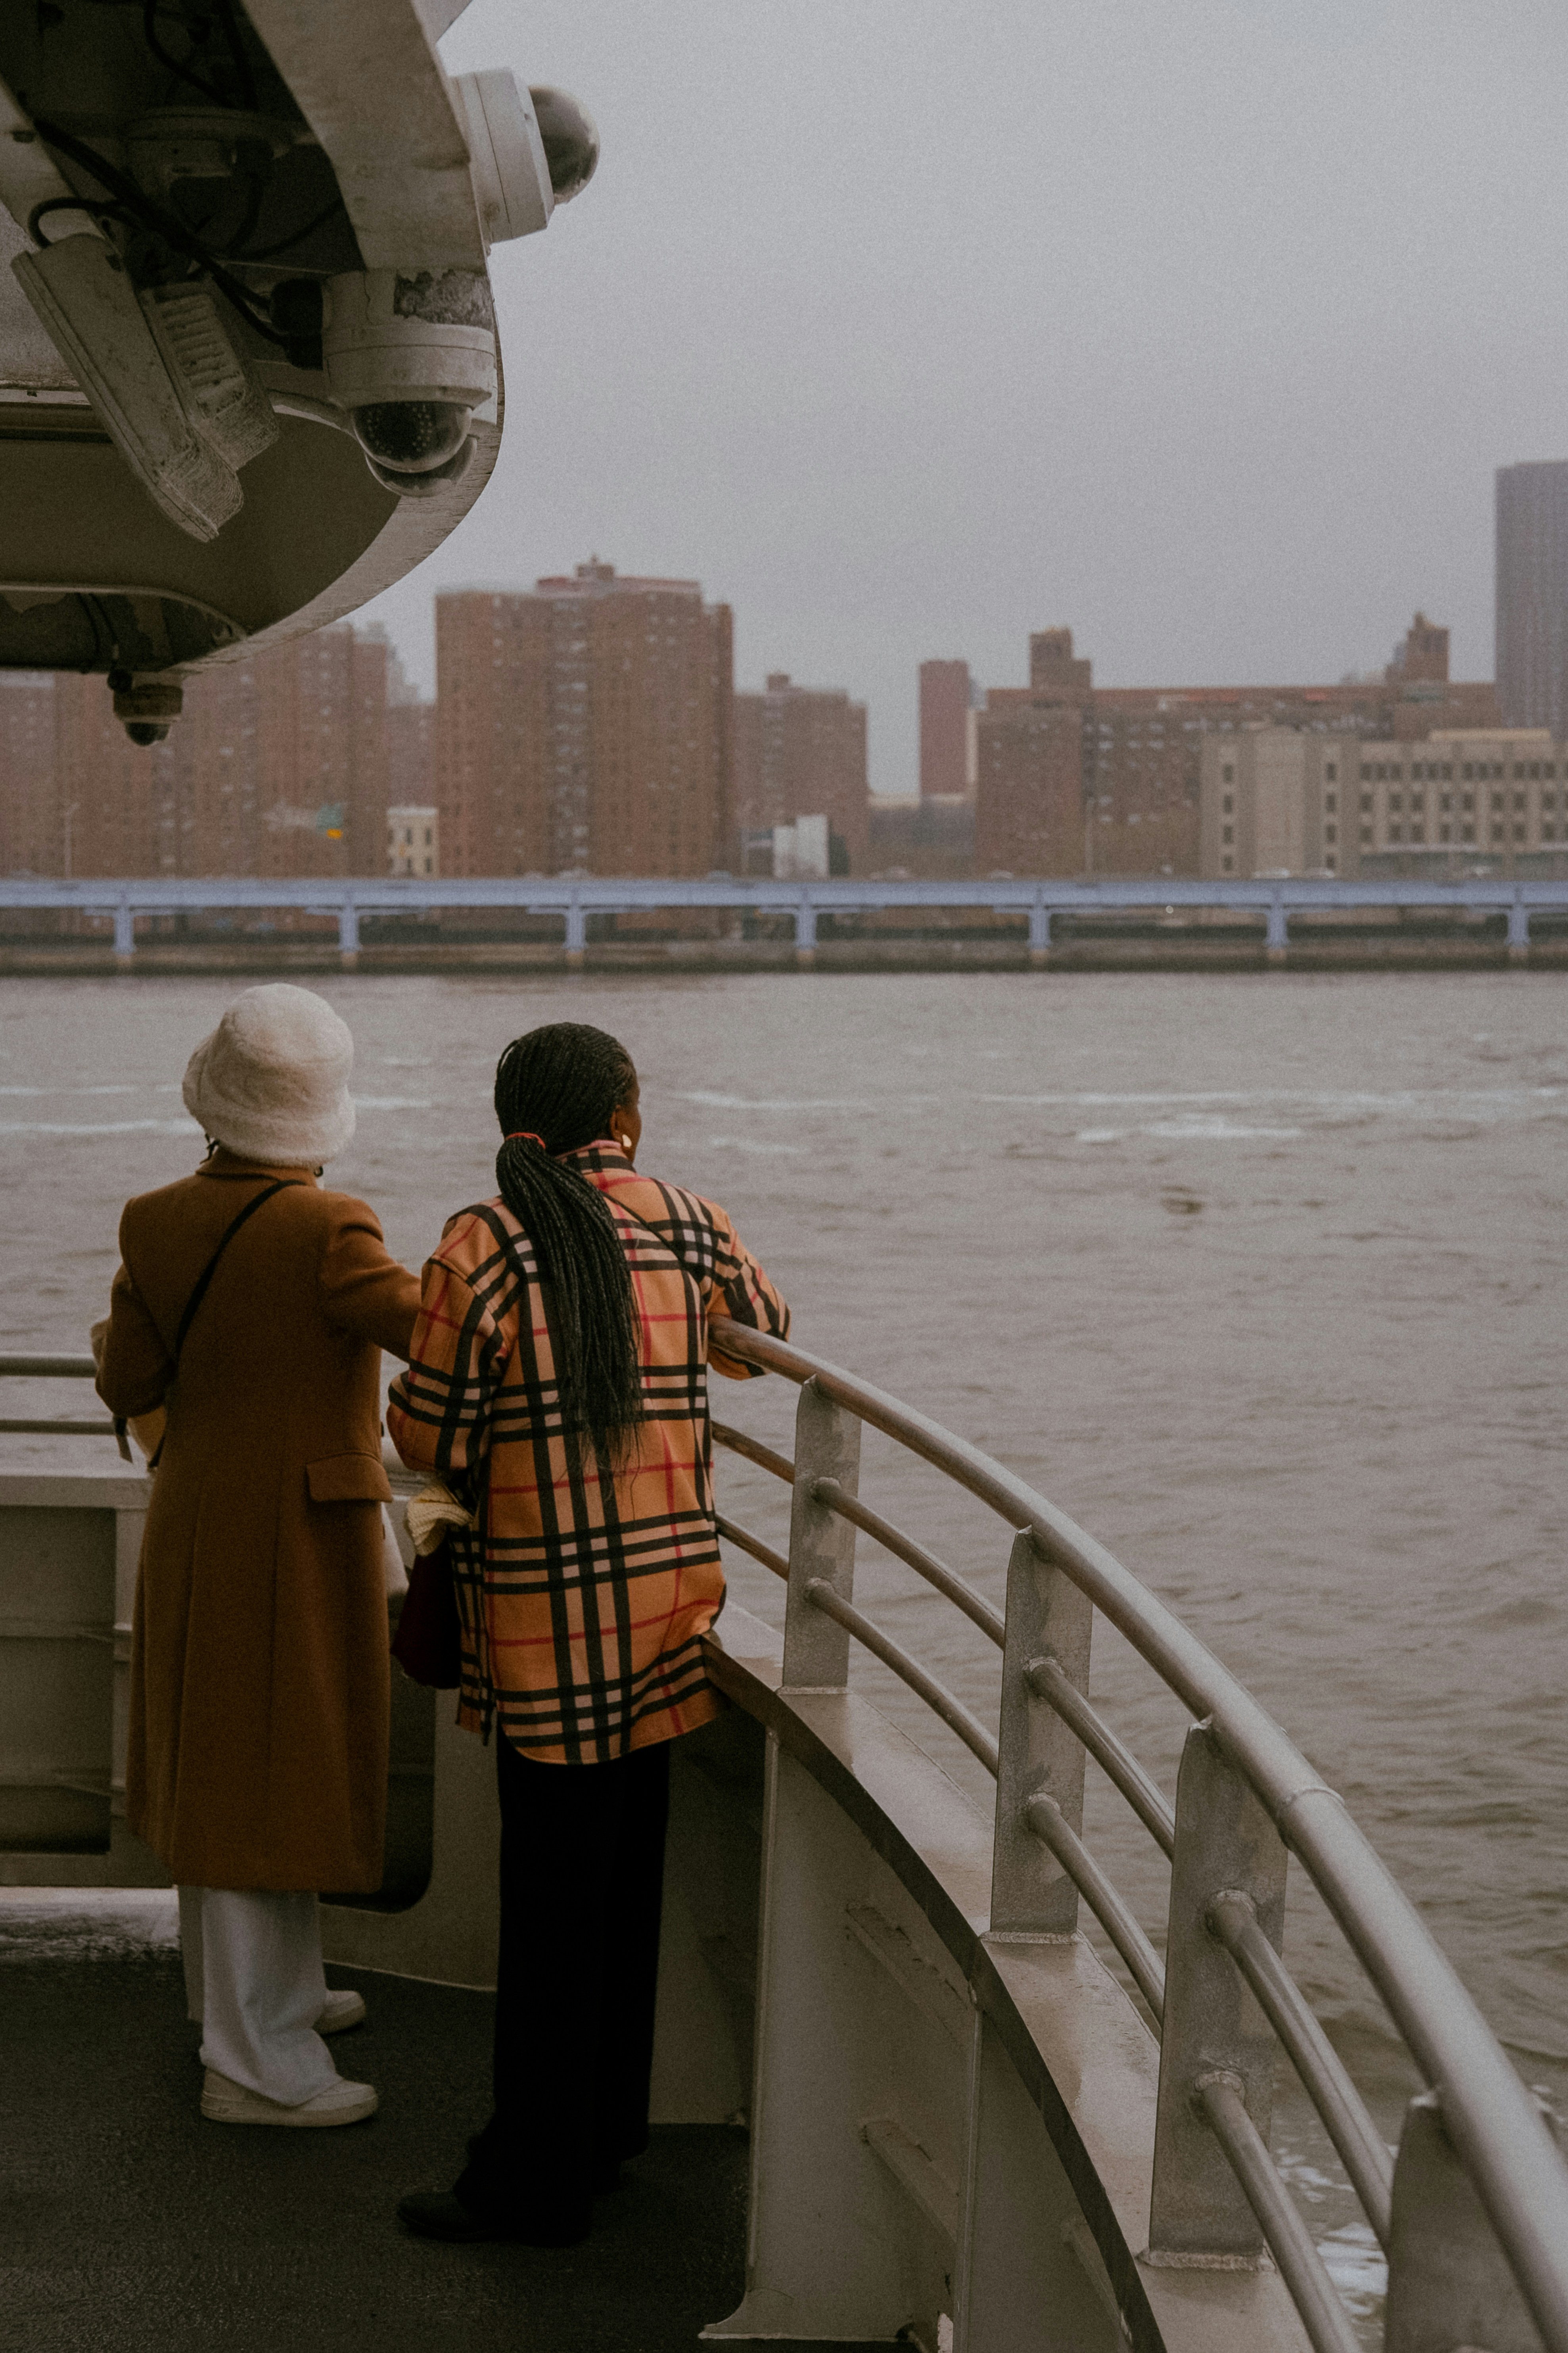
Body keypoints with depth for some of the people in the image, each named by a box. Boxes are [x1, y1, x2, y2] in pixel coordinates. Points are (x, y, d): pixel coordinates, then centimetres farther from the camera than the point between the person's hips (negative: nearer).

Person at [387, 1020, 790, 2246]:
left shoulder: (481, 1247, -12)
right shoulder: (693, 1225, 1)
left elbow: (428, 1435, -7)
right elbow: (766, 1336, 21)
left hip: (548, 1611, -5)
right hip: (670, 1587, 5)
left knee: (552, 1888, 1)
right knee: (625, 1874, 17)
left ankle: (536, 2181, 9)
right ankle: (610, 2126, 30)